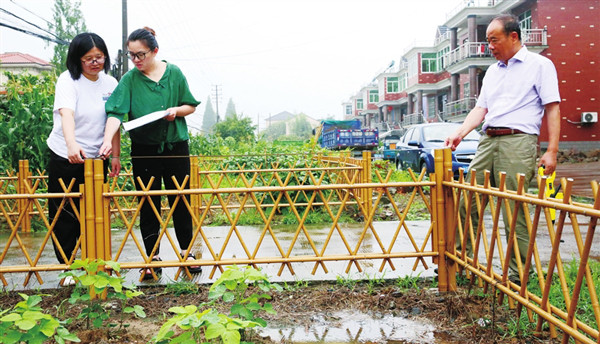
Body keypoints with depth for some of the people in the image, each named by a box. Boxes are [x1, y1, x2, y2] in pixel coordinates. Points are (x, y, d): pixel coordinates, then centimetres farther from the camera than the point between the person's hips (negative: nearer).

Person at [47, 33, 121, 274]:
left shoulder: (110, 83, 4)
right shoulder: (68, 80, -11)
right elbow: (66, 113, -28)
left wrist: (115, 155, 8)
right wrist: (72, 145, -45)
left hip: (96, 158, 4)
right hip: (65, 158, -4)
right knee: (64, 216, 3)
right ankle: (67, 267, 16)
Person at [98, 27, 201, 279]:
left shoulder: (174, 73, 1)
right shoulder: (130, 79, -3)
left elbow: (191, 105, 8)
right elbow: (116, 112, -13)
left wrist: (177, 110, -14)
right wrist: (108, 140, -28)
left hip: (175, 146, 1)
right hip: (144, 150, 0)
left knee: (180, 201, 7)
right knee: (148, 204, 5)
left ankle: (186, 252, 22)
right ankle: (153, 258, 17)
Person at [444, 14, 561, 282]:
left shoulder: (540, 65, 4)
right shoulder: (492, 71, 22)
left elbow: (552, 109, -1)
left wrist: (551, 151, -9)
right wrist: (459, 133, 0)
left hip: (518, 141, -6)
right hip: (488, 140, 6)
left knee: (514, 211, -6)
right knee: (466, 203, 3)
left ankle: (519, 275, 5)